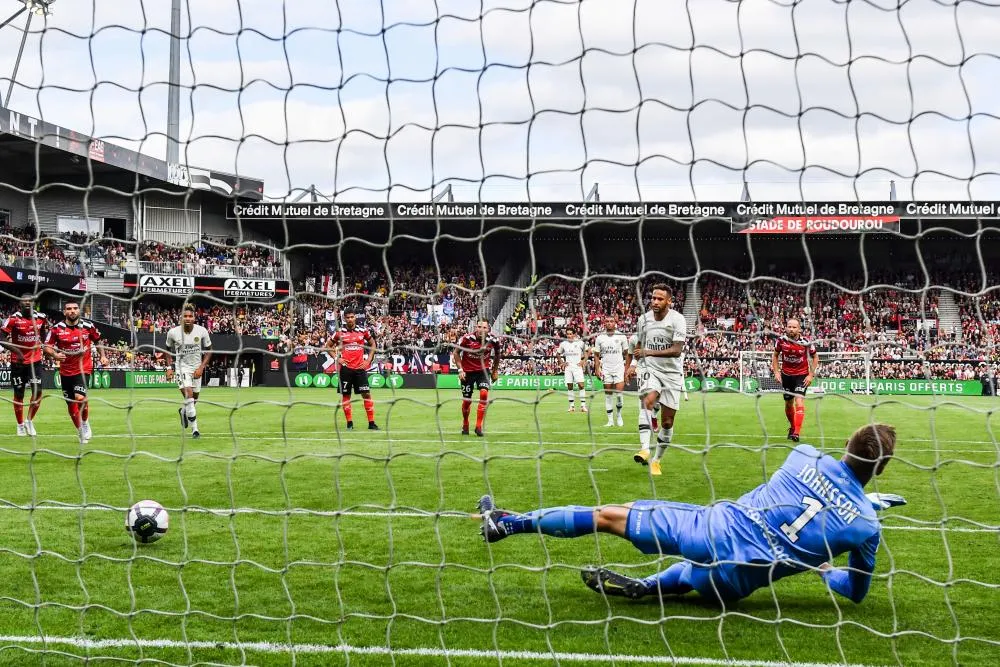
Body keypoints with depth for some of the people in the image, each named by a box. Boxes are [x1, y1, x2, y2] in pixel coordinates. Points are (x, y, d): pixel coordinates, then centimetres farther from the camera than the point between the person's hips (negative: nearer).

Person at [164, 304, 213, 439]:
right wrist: (169, 367, -1)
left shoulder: (202, 331, -11)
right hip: (181, 367, -3)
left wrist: (201, 367, -10)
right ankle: (195, 429, -14)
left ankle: (183, 411, 49)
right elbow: (168, 350, 7)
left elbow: (208, 350, 1)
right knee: (189, 395, -20)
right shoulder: (173, 332, -12)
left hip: (197, 368, 3)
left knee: (195, 398, 14)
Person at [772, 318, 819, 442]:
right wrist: (776, 372, 0)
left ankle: (796, 433, -21)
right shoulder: (781, 340, -10)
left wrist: (811, 375, -7)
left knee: (799, 402, -18)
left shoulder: (806, 342, -15)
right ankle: (792, 427, 38)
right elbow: (775, 355, 8)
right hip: (786, 375, 3)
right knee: (788, 404, 14)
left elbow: (815, 357, -1)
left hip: (802, 375, -3)